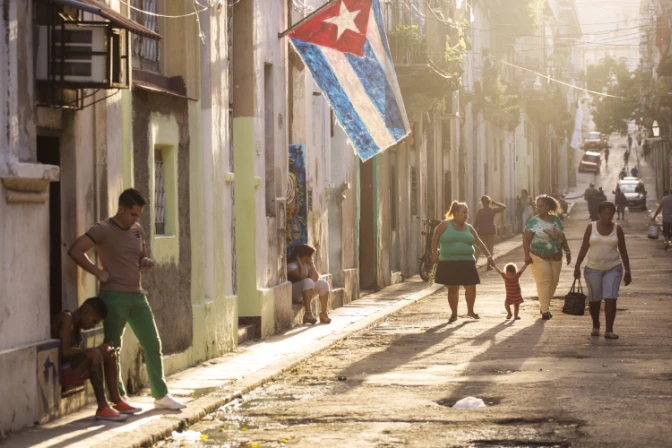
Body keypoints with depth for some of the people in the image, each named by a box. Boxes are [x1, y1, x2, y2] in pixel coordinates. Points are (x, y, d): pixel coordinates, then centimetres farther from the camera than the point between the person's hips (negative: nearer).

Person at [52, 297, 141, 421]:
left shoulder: (77, 324, 16)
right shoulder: (66, 319, -14)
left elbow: (76, 352, 10)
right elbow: (65, 351, -25)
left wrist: (101, 350, -6)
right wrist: (95, 350, -20)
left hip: (72, 371, 10)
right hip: (58, 373, -10)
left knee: (108, 354, 11)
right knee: (94, 354, -29)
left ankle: (116, 401, 10)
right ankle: (102, 408, -28)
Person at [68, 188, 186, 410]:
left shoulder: (137, 230, 13)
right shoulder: (102, 230, -9)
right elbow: (75, 251, -19)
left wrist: (145, 263, 4)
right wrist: (98, 273, -16)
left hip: (137, 295, 7)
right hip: (114, 296, -7)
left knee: (153, 345, 8)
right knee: (112, 349, 1)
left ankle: (161, 395, 16)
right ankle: (119, 397, 8)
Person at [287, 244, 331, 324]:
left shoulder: (308, 264, 10)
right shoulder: (291, 265, -14)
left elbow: (315, 278, -3)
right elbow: (302, 276, -29)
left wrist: (311, 264, -5)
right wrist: (299, 261, -19)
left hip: (306, 294, 8)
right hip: (293, 295, -8)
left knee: (323, 283, -9)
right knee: (308, 282, -33)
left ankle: (323, 313, -10)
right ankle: (308, 313, -42)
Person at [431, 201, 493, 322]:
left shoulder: (469, 228, 10)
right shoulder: (445, 225, 0)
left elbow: (479, 242, 9)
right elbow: (435, 238, -1)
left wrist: (488, 255, 1)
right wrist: (434, 253, -12)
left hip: (466, 262, 3)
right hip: (449, 263, -3)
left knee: (471, 286, 0)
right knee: (452, 288, 3)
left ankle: (470, 311, 19)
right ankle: (454, 313, 14)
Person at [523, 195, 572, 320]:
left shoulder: (556, 220, 7)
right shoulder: (534, 221, -5)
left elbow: (562, 238, 15)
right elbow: (526, 239, -7)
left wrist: (568, 252, 11)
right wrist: (527, 255, -16)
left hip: (556, 257, 4)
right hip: (538, 257, -4)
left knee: (554, 282, 7)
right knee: (543, 282, -11)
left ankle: (544, 306, 25)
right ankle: (545, 310, -10)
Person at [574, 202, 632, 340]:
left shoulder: (617, 229, 0)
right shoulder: (591, 227, -2)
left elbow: (623, 251, 3)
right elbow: (584, 248, 0)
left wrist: (628, 271, 2)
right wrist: (577, 266, -4)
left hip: (613, 268, -1)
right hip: (593, 268, 1)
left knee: (610, 298, -12)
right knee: (594, 299, 9)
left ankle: (609, 330, -12)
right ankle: (595, 326, 30)